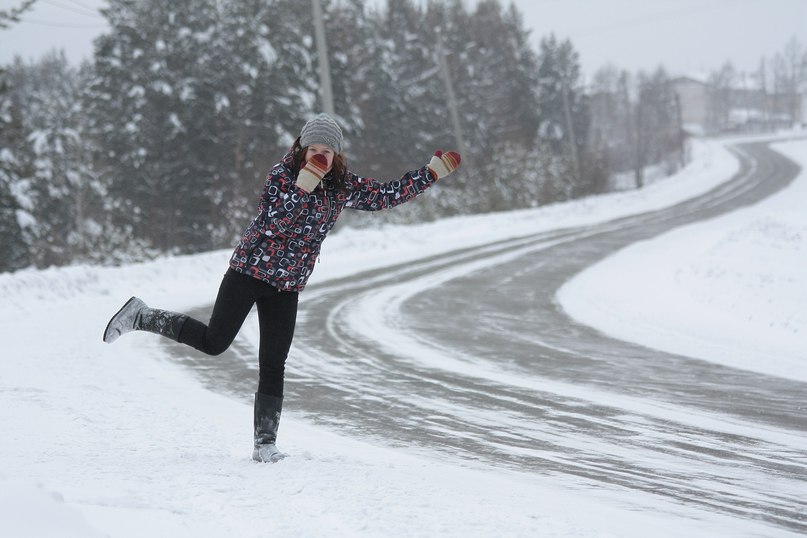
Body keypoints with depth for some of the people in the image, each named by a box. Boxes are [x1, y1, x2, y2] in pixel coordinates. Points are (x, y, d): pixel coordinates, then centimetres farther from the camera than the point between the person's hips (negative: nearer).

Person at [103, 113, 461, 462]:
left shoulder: (343, 187, 5)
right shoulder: (282, 175, -11)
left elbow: (388, 196, 12)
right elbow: (272, 224, -23)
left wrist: (433, 171, 8)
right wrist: (304, 185, -30)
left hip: (287, 287, 4)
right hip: (250, 271, -4)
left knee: (273, 366, -1)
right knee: (214, 342, -6)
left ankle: (265, 443, 3)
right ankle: (139, 316, 13)